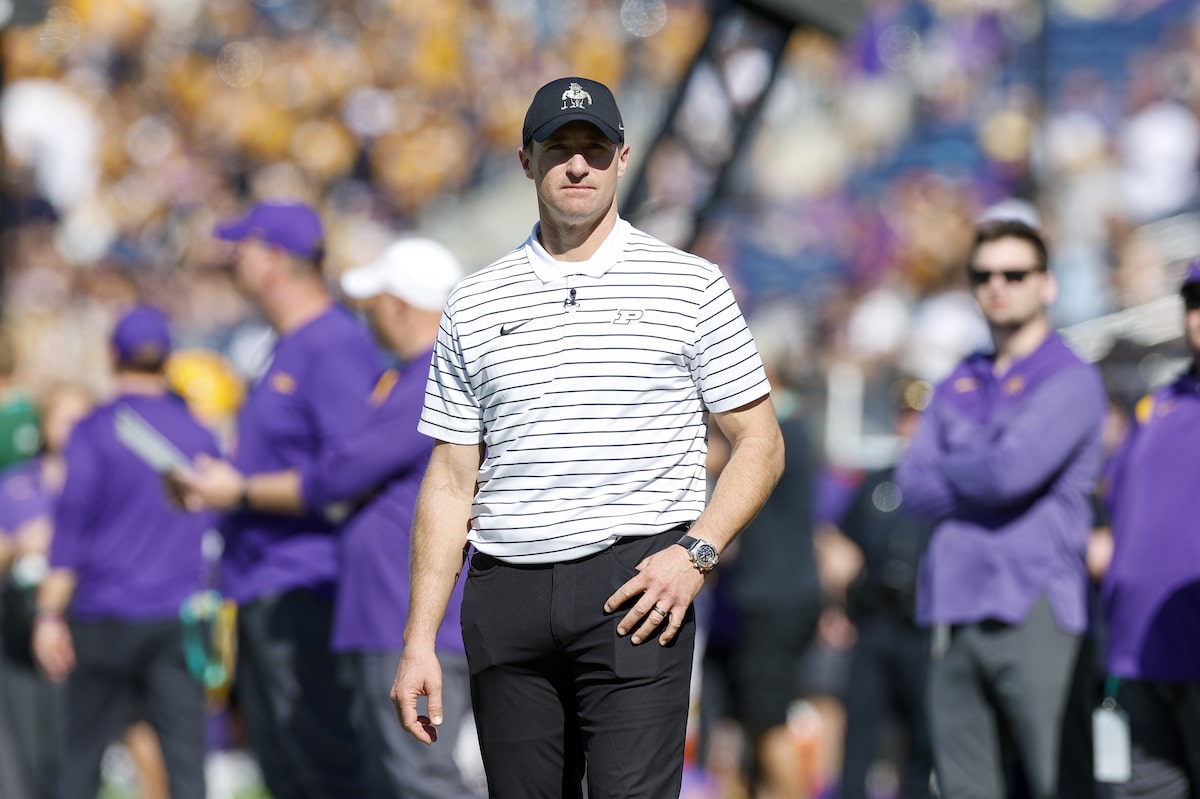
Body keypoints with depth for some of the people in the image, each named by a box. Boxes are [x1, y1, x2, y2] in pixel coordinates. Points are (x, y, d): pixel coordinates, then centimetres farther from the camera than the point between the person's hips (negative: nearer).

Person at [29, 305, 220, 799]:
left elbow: (71, 525, -8)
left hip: (106, 614, -2)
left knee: (82, 754, 8)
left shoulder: (94, 432, -3)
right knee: (185, 753, -2)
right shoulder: (200, 436, 8)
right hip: (181, 618, 2)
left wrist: (49, 615, -6)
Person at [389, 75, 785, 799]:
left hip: (633, 587, -3)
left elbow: (760, 443, 7)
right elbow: (452, 481, 12)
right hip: (505, 596, 3)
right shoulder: (476, 305, 12)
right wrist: (420, 640, 6)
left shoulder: (691, 286, 6)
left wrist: (695, 551, -10)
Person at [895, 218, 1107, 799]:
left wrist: (946, 469, 4)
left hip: (1034, 610, -6)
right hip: (955, 613, 6)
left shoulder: (1073, 382, 0)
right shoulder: (956, 388, 21)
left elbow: (1013, 470, -14)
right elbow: (913, 487, 9)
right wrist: (979, 480, -4)